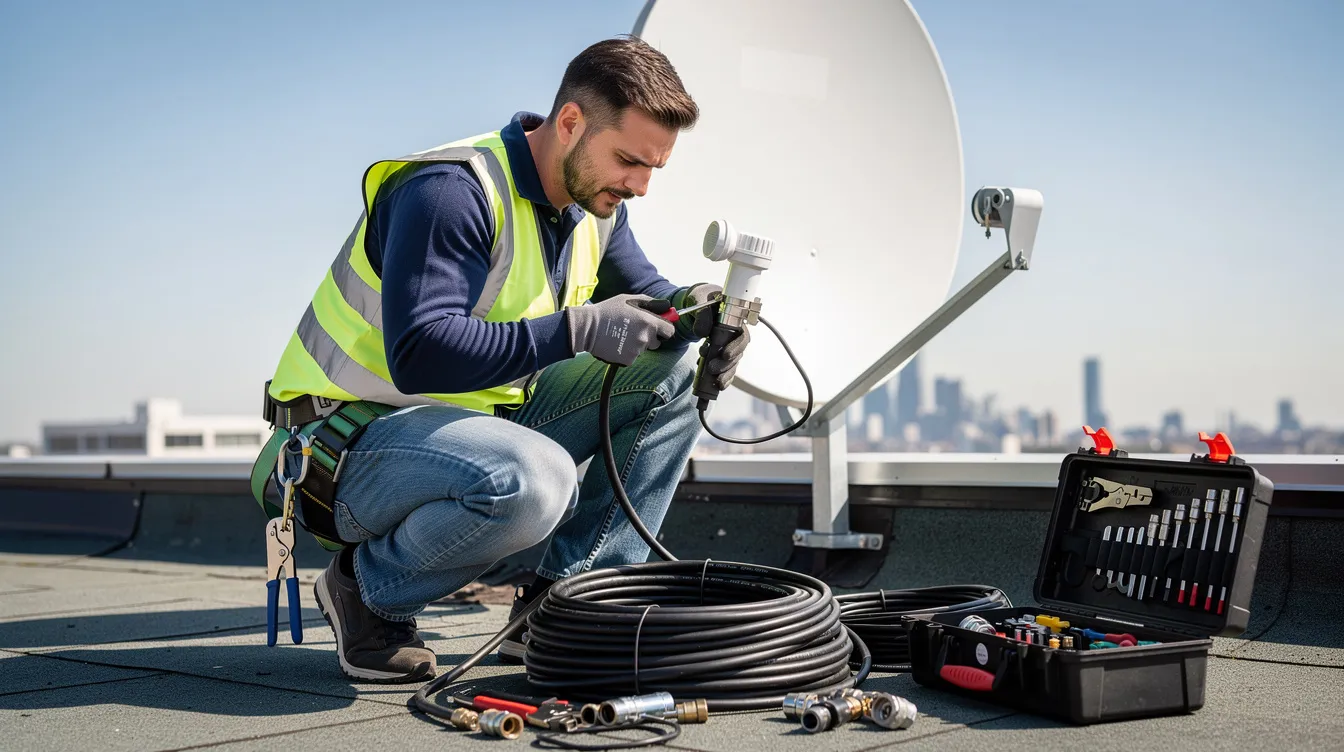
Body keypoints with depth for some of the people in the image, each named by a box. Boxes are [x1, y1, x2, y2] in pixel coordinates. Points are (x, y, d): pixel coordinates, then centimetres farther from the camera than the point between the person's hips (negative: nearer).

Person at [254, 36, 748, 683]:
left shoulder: (595, 204, 4)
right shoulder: (451, 192, -23)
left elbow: (641, 294, 14)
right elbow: (419, 355, -32)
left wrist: (688, 308, -11)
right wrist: (577, 329, -33)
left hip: (485, 415, 9)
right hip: (352, 442, -9)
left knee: (671, 370, -2)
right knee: (534, 480, -39)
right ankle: (366, 588, -8)